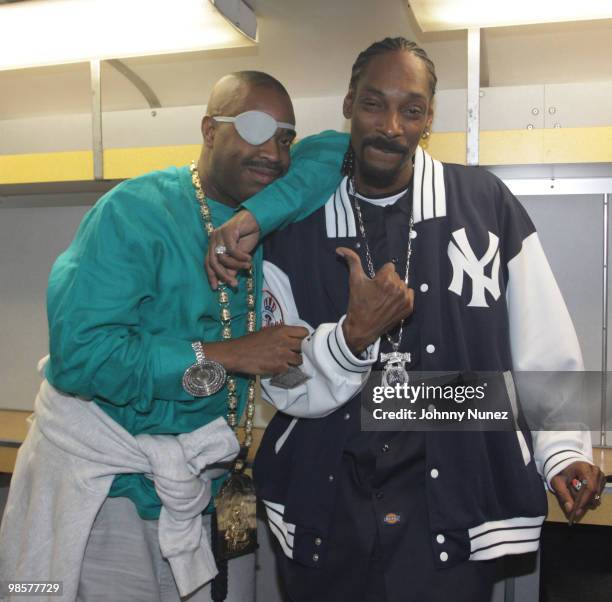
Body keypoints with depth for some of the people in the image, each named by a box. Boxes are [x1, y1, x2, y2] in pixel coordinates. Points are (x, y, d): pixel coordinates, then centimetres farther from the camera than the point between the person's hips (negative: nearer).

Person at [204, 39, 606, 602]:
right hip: (325, 504, 2)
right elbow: (284, 385, -4)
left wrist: (564, 448, -9)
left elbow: (544, 346, 0)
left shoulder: (484, 202, -4)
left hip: (452, 498, -1)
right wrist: (354, 336, -21)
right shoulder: (296, 225, -1)